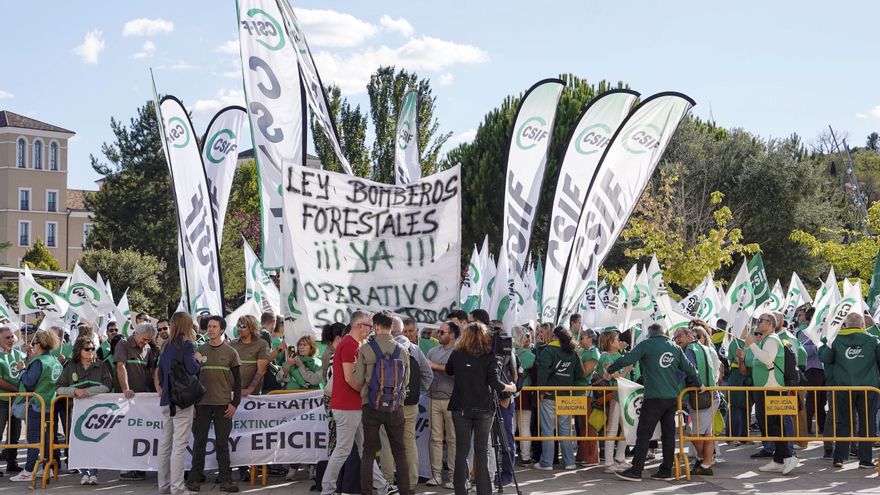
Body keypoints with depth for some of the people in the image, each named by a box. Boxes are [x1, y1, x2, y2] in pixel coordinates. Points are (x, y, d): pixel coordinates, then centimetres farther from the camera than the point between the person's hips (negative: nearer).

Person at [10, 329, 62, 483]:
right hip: (50, 404, 8)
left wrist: (22, 370, -4)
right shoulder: (55, 361, 9)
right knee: (46, 436, 13)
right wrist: (30, 359, 15)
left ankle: (28, 472, -2)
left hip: (36, 404, -8)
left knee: (33, 437, -4)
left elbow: (29, 383, -19)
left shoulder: (39, 362, -16)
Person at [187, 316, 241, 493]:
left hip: (223, 404, -1)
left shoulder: (230, 352, 3)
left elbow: (237, 380, 4)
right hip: (202, 403, 1)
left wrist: (234, 404, -3)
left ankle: (225, 479, 7)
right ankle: (194, 479, 10)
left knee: (222, 443, 2)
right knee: (199, 442, 4)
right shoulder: (200, 351, 7)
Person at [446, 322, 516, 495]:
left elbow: (449, 372, 16)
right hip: (483, 409, -1)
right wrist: (511, 388, 6)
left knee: (462, 450, 5)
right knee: (482, 450, 4)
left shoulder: (456, 354, 0)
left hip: (461, 408, 1)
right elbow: (494, 383, -10)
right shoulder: (489, 356, -6)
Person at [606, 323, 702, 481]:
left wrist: (610, 370, 8)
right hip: (672, 397, 5)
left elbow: (628, 359, -6)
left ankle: (636, 471, -7)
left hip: (654, 398, -5)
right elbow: (689, 368, 16)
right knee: (669, 434, 9)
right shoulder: (675, 348, 12)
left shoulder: (647, 345, -2)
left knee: (643, 434, -4)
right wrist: (698, 384, 32)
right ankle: (666, 470, 12)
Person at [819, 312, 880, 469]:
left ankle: (839, 457, 7)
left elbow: (824, 358, 2)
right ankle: (865, 459, 4)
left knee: (844, 423, 10)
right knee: (867, 423, 6)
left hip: (843, 387, 1)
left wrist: (825, 343, 19)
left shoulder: (836, 340, -3)